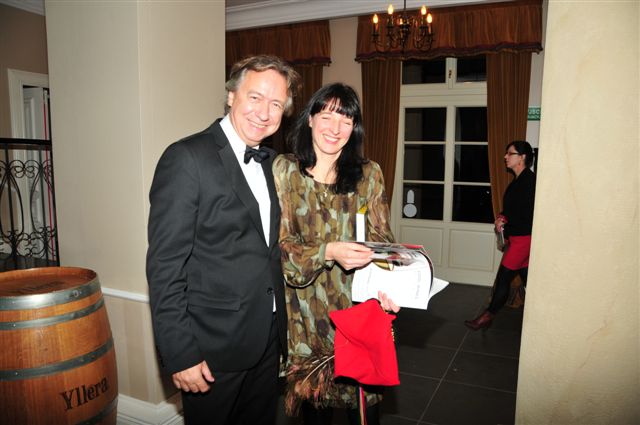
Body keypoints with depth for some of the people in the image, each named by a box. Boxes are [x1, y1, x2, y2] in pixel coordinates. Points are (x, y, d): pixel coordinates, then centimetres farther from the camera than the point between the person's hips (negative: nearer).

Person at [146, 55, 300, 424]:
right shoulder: (187, 158, -15)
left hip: (268, 339, 7)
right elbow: (165, 266, -17)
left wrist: (278, 329, 10)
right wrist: (180, 355, -17)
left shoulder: (271, 162, 7)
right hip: (214, 348, -6)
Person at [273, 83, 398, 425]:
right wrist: (329, 252, -22)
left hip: (358, 300, 1)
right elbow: (281, 242, -6)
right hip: (307, 305, 0)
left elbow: (381, 238, 1)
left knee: (363, 395, 6)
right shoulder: (284, 171, -2)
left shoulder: (369, 174, 3)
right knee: (314, 394, 11)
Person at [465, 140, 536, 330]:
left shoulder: (529, 180, -16)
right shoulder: (518, 181, 13)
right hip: (517, 238, 9)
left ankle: (487, 317, 6)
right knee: (526, 277, 15)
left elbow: (529, 215, -21)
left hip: (523, 238, -9)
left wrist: (505, 224, -13)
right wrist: (502, 217, -2)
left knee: (503, 278, -3)